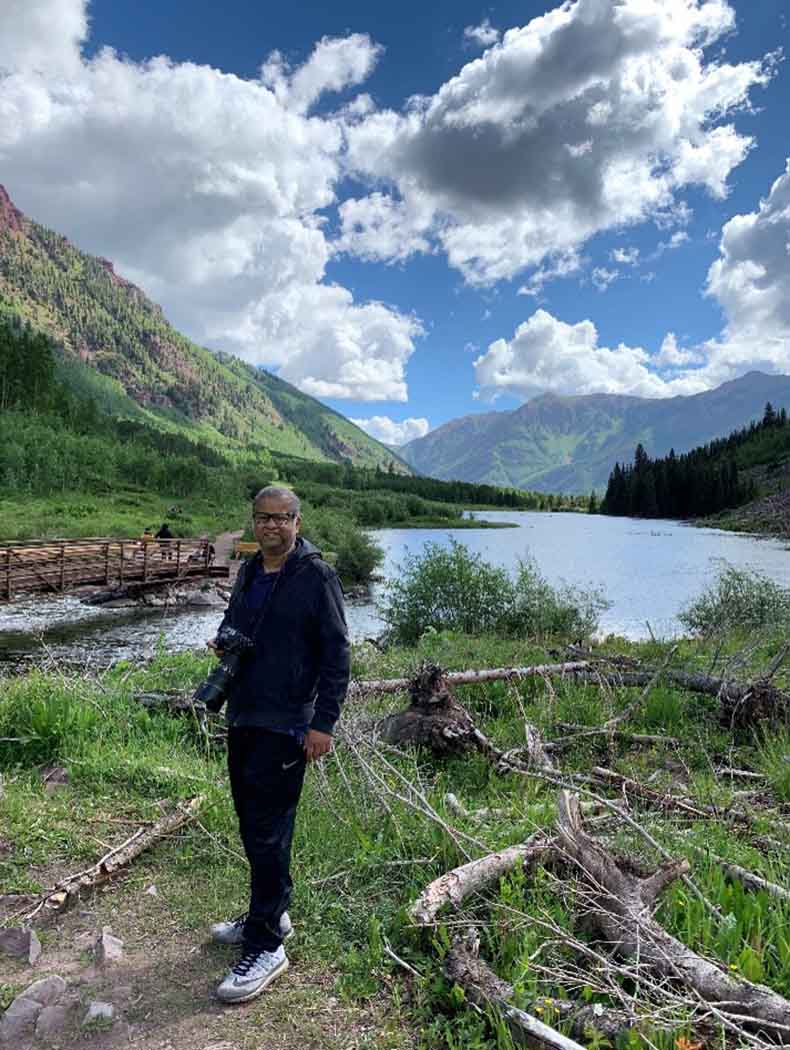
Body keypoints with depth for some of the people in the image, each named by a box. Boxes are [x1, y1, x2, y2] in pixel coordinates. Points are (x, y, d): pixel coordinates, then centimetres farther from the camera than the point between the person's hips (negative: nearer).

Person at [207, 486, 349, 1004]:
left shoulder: (316, 576, -13)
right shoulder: (250, 572, 10)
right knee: (251, 821, 18)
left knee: (268, 830, -3)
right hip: (242, 716, 8)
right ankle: (270, 913, 36)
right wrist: (222, 641, 1)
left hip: (285, 724, -8)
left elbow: (337, 654, -13)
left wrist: (324, 723, -17)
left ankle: (266, 946, 11)